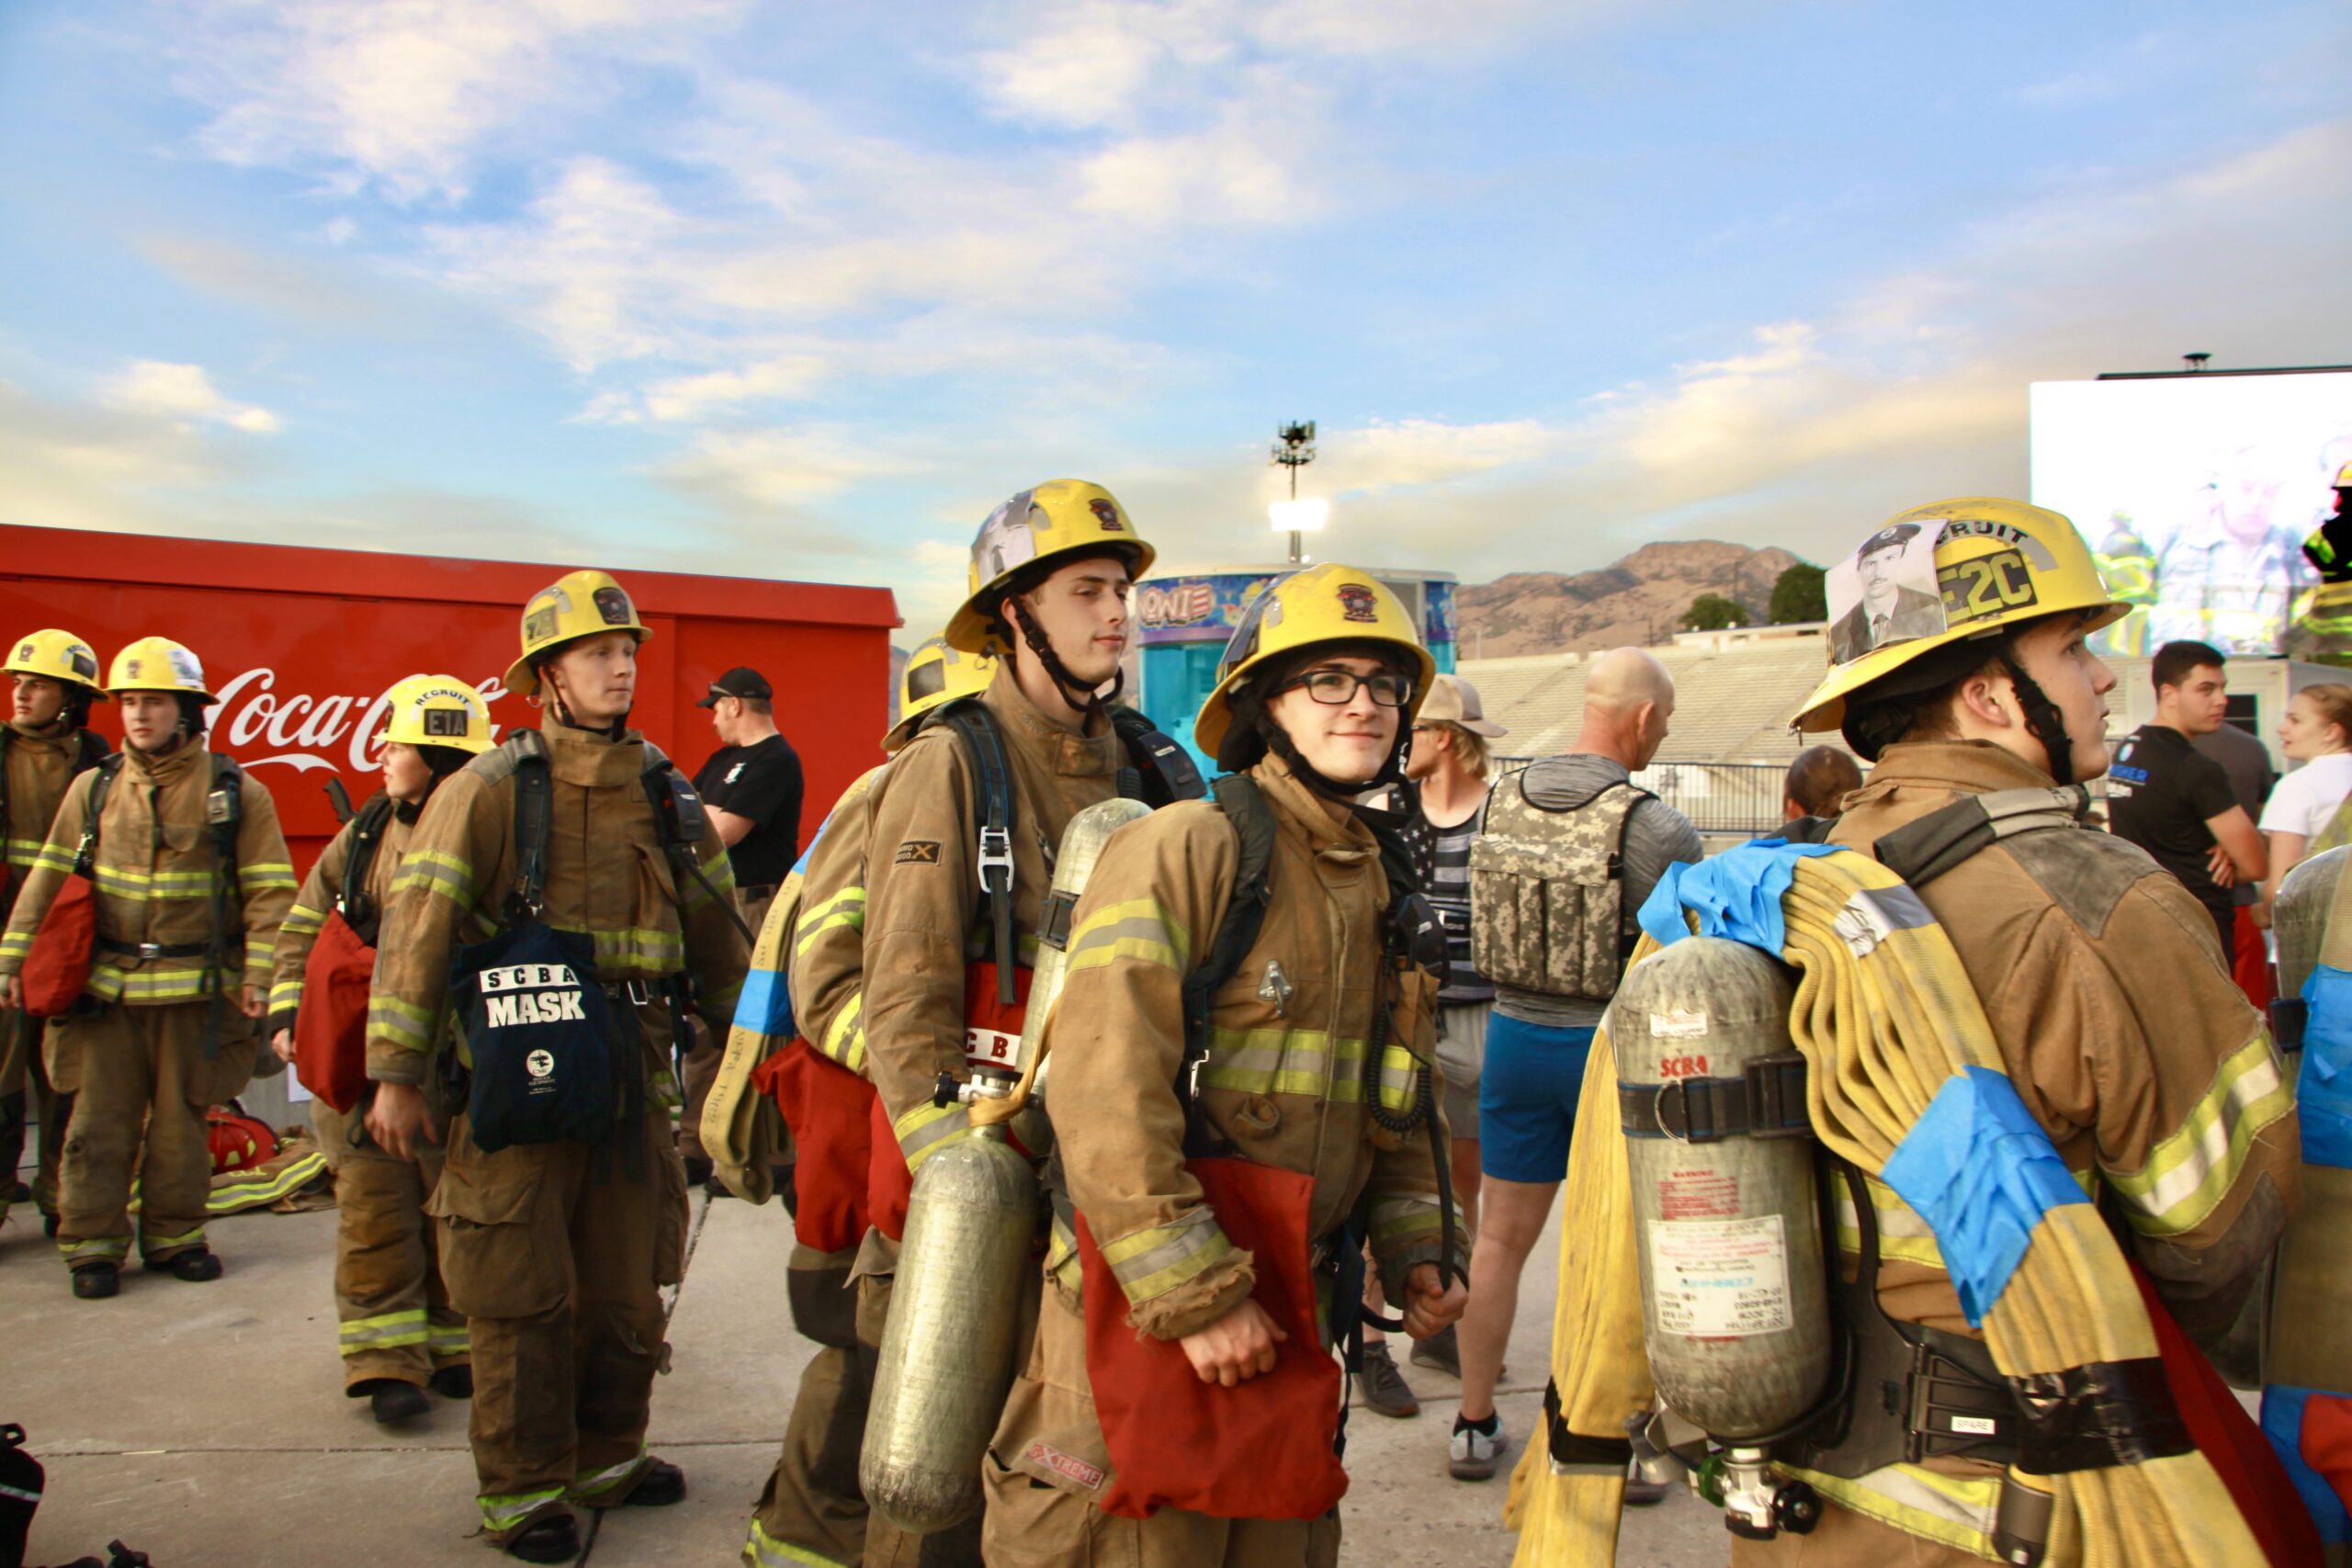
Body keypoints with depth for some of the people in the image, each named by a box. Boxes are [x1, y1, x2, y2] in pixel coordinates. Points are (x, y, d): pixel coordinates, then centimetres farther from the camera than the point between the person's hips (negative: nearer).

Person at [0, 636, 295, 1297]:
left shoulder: (235, 791, -2)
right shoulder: (94, 788, 7)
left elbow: (270, 890, -4)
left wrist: (260, 975, -12)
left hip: (195, 988, -2)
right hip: (106, 987, 2)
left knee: (181, 1120, 8)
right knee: (100, 1121, 5)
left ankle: (174, 1236, 22)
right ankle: (93, 1244, 16)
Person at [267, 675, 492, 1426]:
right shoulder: (363, 835, 7)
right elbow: (304, 926, 15)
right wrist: (288, 1012, 5)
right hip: (358, 1058, 4)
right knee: (374, 1213, 6)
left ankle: (455, 1347, 24)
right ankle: (387, 1363, 15)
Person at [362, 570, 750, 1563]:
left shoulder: (662, 793, 10)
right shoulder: (491, 788, -5)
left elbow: (717, 929, 17)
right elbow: (419, 926, -9)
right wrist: (396, 1071, -12)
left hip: (632, 1076, 5)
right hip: (517, 1076, -5)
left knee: (627, 1284, 14)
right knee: (524, 1294, 3)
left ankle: (605, 1457, 32)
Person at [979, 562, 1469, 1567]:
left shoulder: (1383, 889, 12)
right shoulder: (1185, 849, -14)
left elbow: (1399, 1105, 22)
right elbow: (1106, 1092, -22)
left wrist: (1417, 1251, 9)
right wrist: (1195, 1296, -20)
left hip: (1288, 1322, 8)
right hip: (1145, 1314, -7)